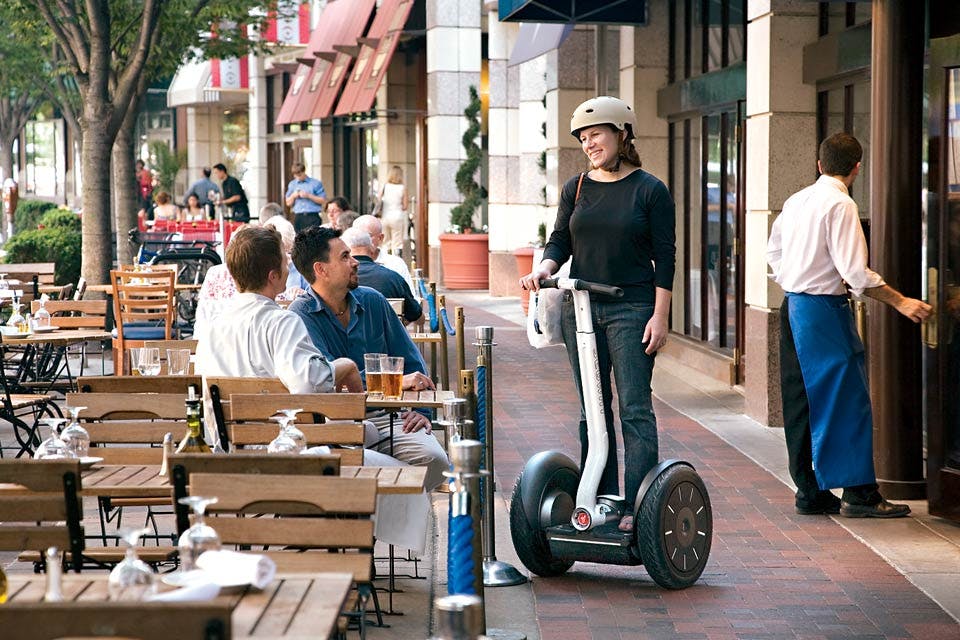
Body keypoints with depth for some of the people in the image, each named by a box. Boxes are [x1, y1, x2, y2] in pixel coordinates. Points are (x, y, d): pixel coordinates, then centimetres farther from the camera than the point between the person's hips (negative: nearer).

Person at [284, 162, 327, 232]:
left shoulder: (316, 183, 2)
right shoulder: (292, 184, 14)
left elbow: (323, 200, -1)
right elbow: (288, 203, 17)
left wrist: (308, 196, -11)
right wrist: (293, 196, -3)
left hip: (312, 217, -3)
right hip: (298, 217, 3)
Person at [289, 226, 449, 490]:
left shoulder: (372, 301, 13)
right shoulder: (302, 314, -5)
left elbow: (411, 362, 18)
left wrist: (419, 408, 1)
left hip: (388, 415, 5)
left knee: (435, 459, -24)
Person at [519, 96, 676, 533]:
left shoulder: (650, 191, -2)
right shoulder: (576, 189, 10)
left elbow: (664, 258, -4)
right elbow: (560, 242, 11)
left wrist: (659, 317, -10)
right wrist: (543, 269, -11)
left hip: (632, 309, -5)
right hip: (582, 308, 5)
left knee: (634, 408, -8)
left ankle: (637, 506, -9)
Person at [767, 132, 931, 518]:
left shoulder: (796, 201, 11)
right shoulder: (841, 205, -14)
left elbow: (774, 252, 22)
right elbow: (855, 272, -19)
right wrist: (901, 302, -14)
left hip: (793, 306, 9)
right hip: (824, 309, -9)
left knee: (801, 400, 10)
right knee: (847, 397, -3)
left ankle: (808, 491, 15)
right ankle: (859, 492, -2)